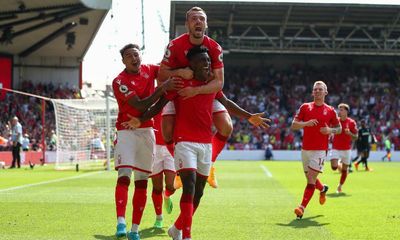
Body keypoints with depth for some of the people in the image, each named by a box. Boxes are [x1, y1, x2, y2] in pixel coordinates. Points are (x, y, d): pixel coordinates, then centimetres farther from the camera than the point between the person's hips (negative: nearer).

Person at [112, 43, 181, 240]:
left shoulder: (149, 70, 4)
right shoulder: (119, 82, -13)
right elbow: (140, 106, -23)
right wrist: (162, 88, -31)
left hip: (147, 131, 5)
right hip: (127, 130, -5)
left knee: (142, 181, 5)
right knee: (124, 175, -21)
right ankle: (121, 222, -30)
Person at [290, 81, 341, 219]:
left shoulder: (330, 111, 3)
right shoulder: (305, 107, 5)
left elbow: (339, 129, 13)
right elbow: (293, 126, 1)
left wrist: (330, 130, -8)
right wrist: (306, 123, -17)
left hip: (320, 150, -3)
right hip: (305, 149, 3)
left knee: (311, 179, -15)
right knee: (310, 179, 14)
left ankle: (302, 208, -17)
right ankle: (323, 189, 46)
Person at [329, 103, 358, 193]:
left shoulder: (351, 122, -4)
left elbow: (355, 137, -2)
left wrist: (349, 133, -20)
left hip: (346, 149, 0)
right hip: (335, 148, 0)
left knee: (344, 169, 5)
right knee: (334, 167, -17)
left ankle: (340, 186, 24)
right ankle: (340, 166, 20)